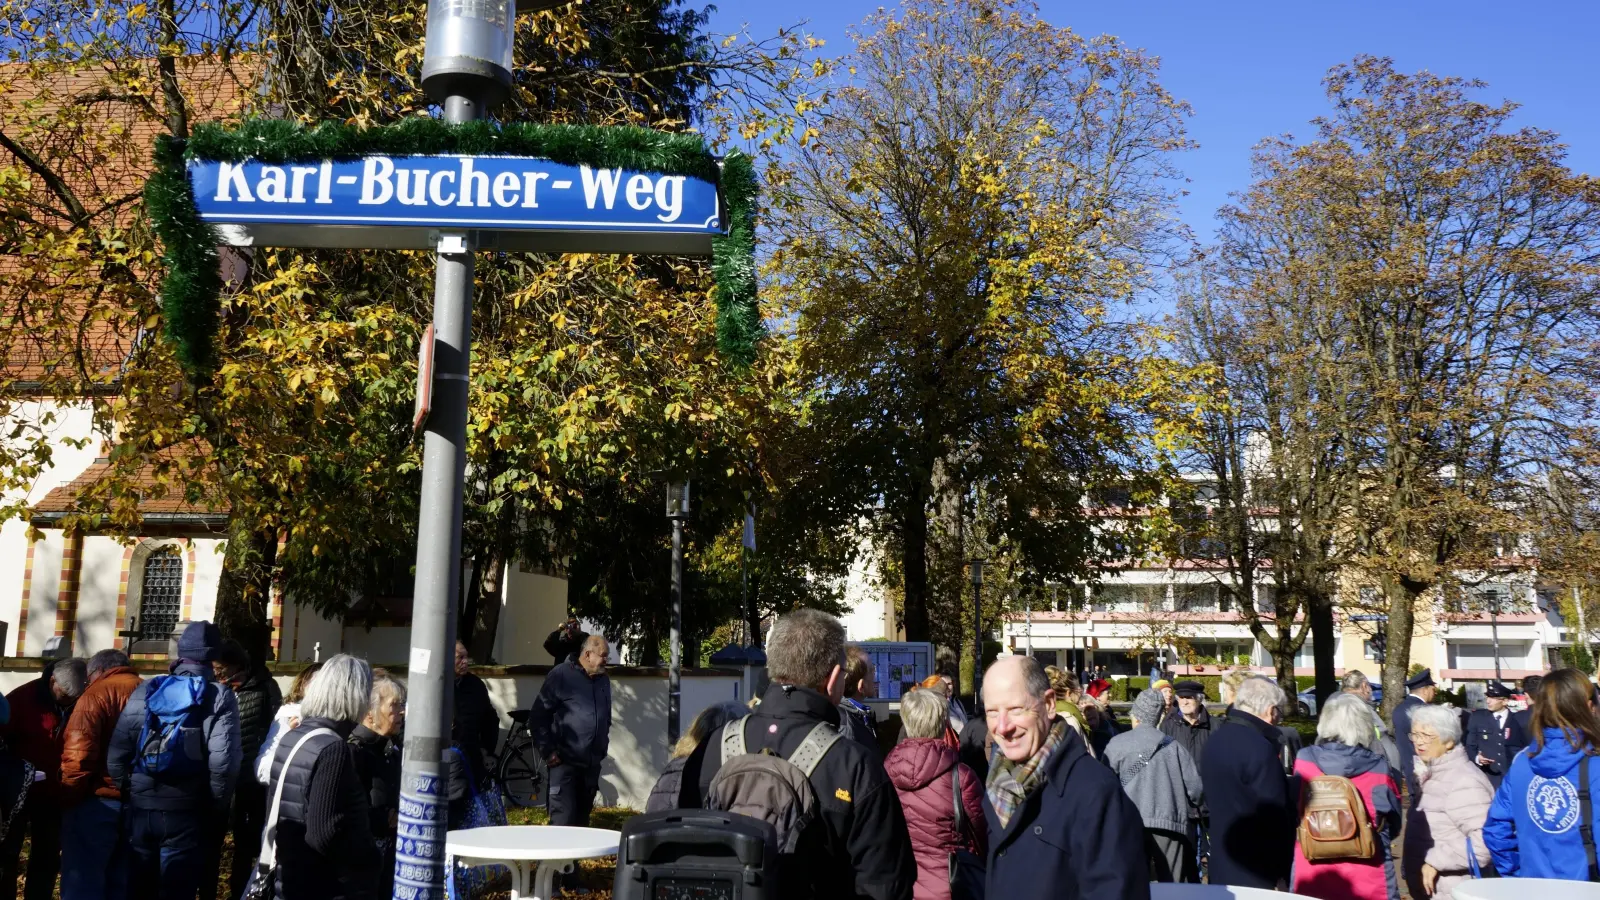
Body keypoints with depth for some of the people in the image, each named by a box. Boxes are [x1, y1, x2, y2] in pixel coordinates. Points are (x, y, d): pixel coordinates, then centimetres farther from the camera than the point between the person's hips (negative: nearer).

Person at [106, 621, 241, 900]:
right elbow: (222, 761, -15)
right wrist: (217, 809, -1)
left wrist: (130, 794, 15)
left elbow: (116, 754, 2)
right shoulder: (220, 697, -5)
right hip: (186, 813, -3)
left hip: (140, 809, 3)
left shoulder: (145, 692, 6)